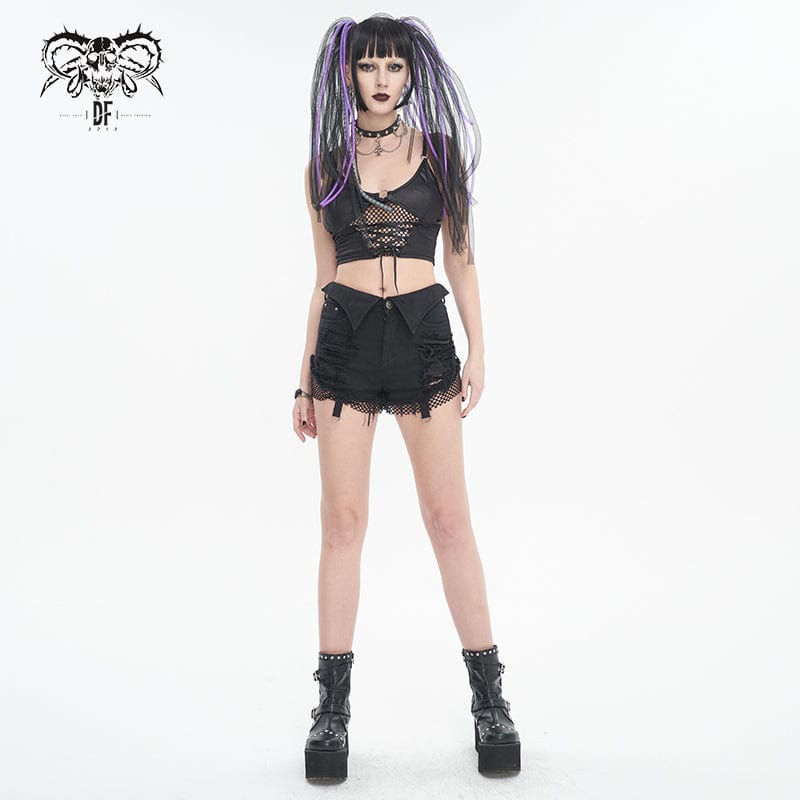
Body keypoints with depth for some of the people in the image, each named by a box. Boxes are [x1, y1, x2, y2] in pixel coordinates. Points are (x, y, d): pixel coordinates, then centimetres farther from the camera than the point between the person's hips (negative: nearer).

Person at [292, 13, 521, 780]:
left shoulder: (439, 151, 9)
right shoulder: (326, 165, 11)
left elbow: (460, 259, 9)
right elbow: (322, 279, 12)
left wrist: (477, 349, -1)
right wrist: (304, 379, 9)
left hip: (423, 336, -1)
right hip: (345, 341, 1)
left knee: (449, 519, 0)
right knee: (342, 520, 1)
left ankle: (489, 695, 14)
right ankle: (333, 702, 13)